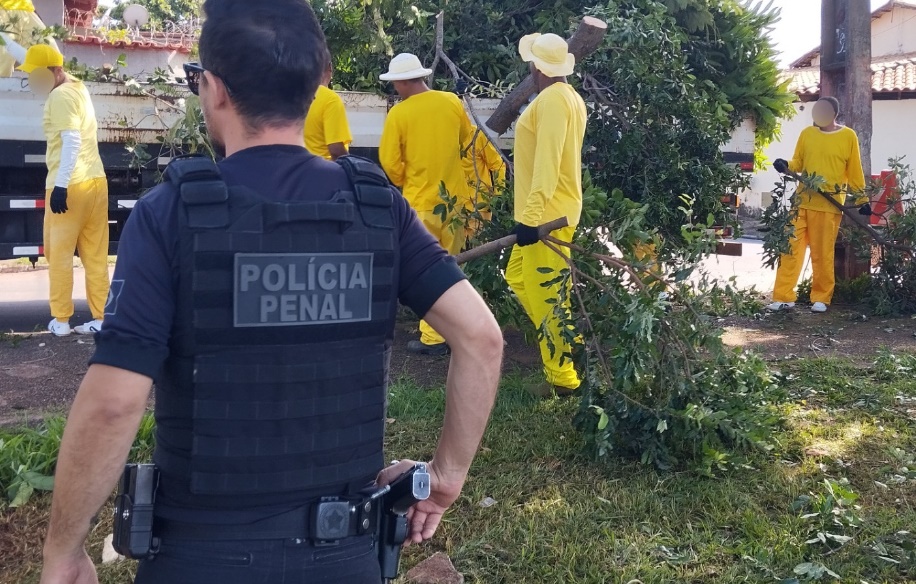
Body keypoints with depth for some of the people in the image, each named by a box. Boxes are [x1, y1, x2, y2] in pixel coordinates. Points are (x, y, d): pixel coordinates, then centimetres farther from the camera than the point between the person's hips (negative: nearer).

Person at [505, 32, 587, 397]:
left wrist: (531, 216, -27)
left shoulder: (551, 100, -16)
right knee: (518, 276, 19)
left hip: (546, 214, -10)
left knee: (544, 292, -5)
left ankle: (562, 378, 2)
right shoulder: (567, 97, 15)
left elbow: (547, 163, -24)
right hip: (548, 210, 11)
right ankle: (565, 340, 21)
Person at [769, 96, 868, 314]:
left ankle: (821, 298, 13)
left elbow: (855, 172, 6)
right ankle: (784, 297, 2)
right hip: (802, 200, 3)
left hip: (830, 204, -3)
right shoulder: (807, 133, 10)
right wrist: (785, 166, -8)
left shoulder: (848, 136, 2)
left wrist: (862, 200, 6)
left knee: (822, 253, 0)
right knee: (790, 247, -1)